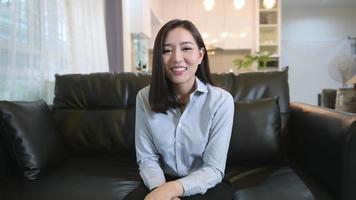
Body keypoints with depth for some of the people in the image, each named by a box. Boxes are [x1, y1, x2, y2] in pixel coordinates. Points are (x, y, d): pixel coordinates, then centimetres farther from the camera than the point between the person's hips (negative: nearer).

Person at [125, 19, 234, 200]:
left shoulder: (221, 100, -14)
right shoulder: (145, 98, -7)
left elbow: (214, 169, -14)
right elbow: (147, 159, -5)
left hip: (207, 184, -1)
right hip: (161, 181, 2)